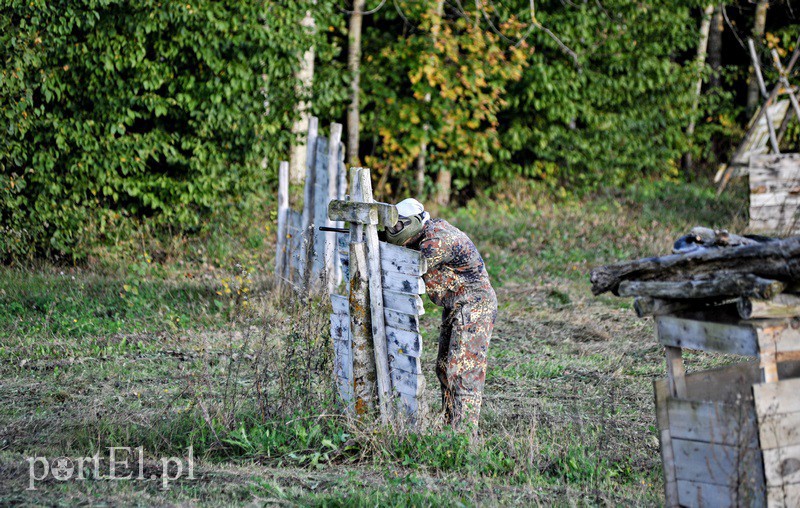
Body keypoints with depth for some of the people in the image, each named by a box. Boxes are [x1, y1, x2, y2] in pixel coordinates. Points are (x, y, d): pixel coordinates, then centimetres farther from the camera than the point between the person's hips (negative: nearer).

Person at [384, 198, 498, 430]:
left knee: (464, 371, -12)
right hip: (455, 308, 11)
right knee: (445, 369, 14)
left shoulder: (437, 242, -24)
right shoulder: (433, 227, 5)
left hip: (474, 308, -11)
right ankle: (450, 428, 21)